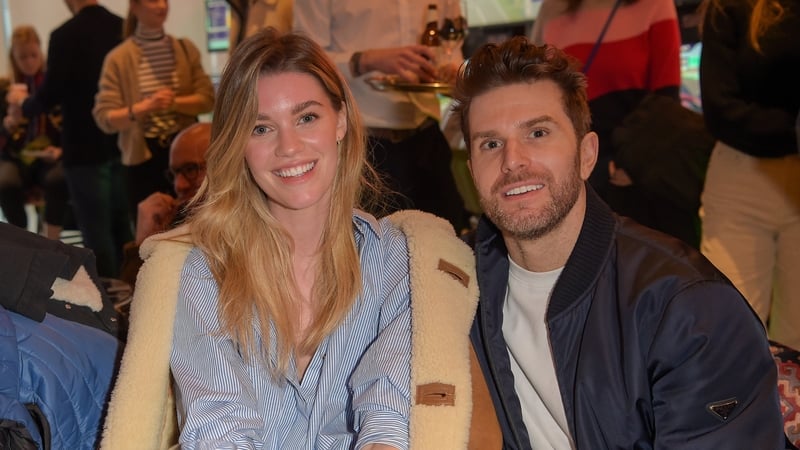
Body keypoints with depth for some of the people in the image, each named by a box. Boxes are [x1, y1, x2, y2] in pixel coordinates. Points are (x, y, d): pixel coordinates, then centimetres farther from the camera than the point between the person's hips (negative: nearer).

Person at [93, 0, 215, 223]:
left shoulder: (185, 49, 6)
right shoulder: (119, 58, -3)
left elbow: (207, 99, 0)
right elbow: (104, 118, -8)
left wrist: (174, 103, -18)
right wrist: (144, 107, -23)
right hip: (142, 157, -2)